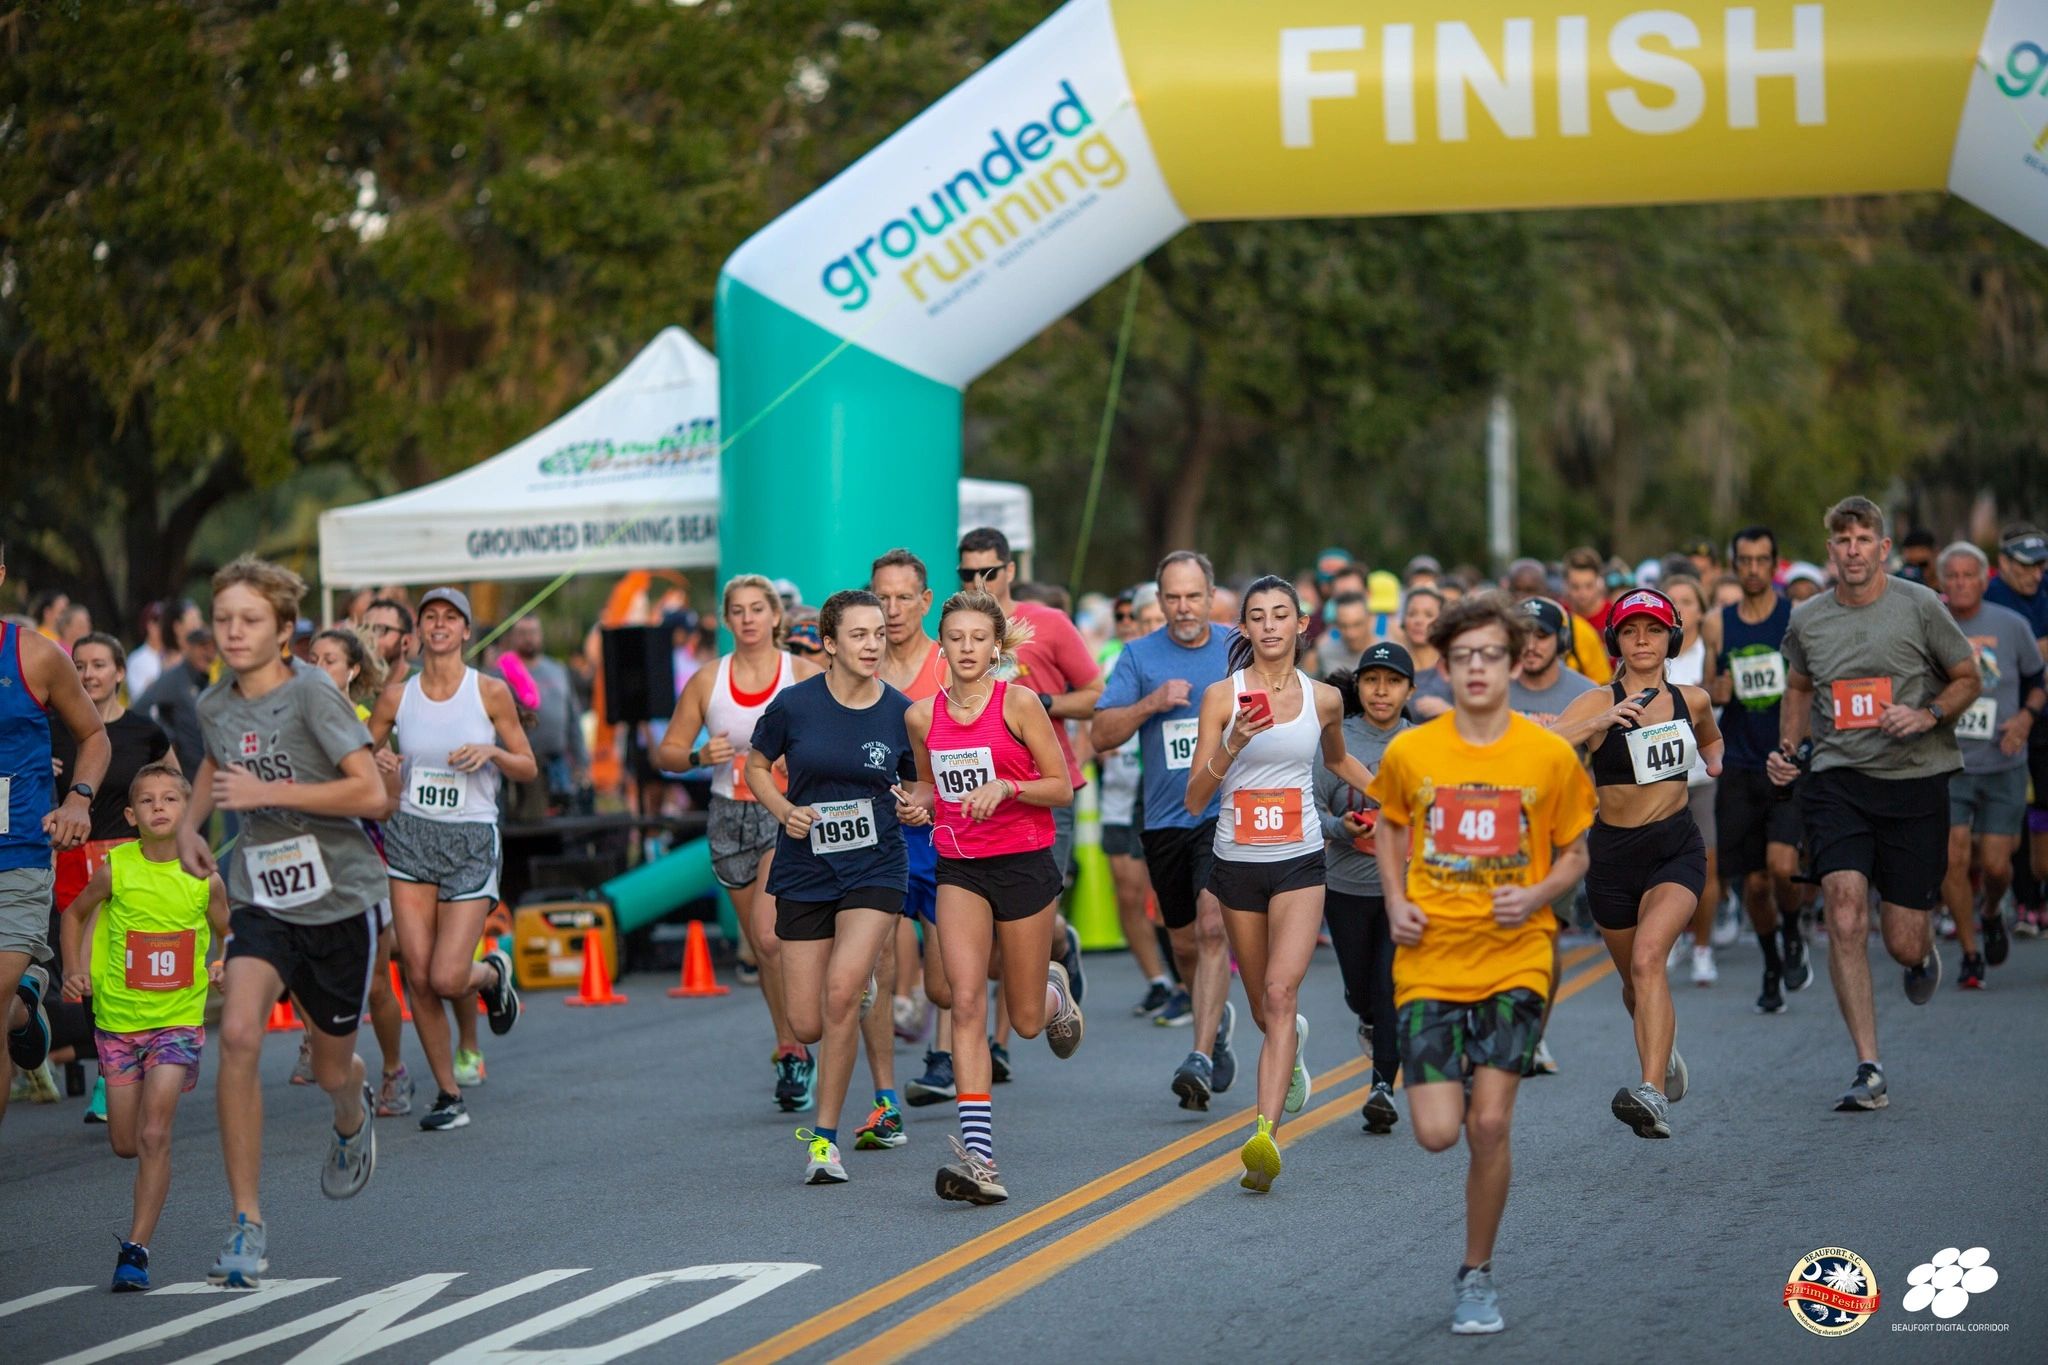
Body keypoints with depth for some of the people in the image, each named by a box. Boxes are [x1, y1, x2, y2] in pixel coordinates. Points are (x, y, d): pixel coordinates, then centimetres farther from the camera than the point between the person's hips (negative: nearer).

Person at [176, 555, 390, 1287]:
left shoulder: (312, 693, -15)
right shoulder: (213, 705, 2)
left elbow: (371, 792, -22)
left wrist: (266, 792, -25)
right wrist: (190, 823, 9)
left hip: (336, 897, -3)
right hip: (259, 896, 3)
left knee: (333, 1068, 12)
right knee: (239, 1034, -22)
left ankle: (354, 1117, 54)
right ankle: (246, 1223, -16)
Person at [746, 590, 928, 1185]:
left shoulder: (901, 712, -4)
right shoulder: (794, 703, -6)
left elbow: (918, 785, 11)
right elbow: (757, 766, 9)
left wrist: (917, 806, -11)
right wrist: (784, 810, -9)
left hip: (875, 869, -1)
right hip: (804, 871, 1)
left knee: (841, 992, -22)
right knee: (808, 1026, 2)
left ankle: (825, 1138, -9)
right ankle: (861, 977, 41)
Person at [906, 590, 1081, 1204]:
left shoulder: (1019, 703, -7)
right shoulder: (922, 715, 4)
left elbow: (1062, 787, -4)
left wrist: (1006, 787, -20)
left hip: (1024, 864, -2)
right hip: (959, 869, 2)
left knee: (1026, 1020, 7)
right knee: (966, 1002, -15)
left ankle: (1054, 990, 47)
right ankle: (977, 1154, -20)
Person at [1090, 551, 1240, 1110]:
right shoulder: (1138, 656, 5)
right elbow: (1101, 734, -1)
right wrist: (1151, 703, -14)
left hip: (1227, 813, -3)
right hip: (1165, 819, 3)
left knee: (1214, 927, -19)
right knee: (1185, 941, 13)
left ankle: (1201, 1057, -23)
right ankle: (1215, 1019, 42)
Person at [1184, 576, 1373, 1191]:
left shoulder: (1325, 698, 2)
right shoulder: (1222, 696, -4)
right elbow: (1194, 799, -7)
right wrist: (1233, 744, -21)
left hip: (1299, 863, -1)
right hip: (1236, 863, 1)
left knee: (1280, 993, -20)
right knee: (1263, 1008, 15)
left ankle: (1265, 1136, -29)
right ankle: (1294, 1046, 53)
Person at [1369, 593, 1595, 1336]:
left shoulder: (1551, 757, -4)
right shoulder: (1408, 753, -2)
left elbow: (1574, 855, 8)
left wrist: (1536, 895, -12)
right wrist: (1395, 901, 2)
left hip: (1514, 960, -1)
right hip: (1429, 961, 1)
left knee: (1489, 1123, -10)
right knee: (1437, 1131, -8)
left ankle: (1477, 1275, 11)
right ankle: (1458, 1074, 31)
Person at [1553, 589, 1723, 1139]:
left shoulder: (1693, 700, 2)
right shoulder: (1598, 704, -8)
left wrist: (1715, 761, 10)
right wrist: (1598, 723, -35)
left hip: (1677, 848, -1)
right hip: (1613, 851, 1)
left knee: (1647, 958, -24)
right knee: (1634, 978, 17)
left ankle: (1654, 1094, -33)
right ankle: (1665, 1055, 49)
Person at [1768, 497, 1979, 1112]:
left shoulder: (1920, 607, -2)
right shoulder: (1807, 621, 6)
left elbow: (1968, 679, 8)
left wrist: (1927, 714, -11)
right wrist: (1787, 749, 8)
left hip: (1916, 780, -1)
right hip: (1837, 781, 1)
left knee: (1903, 945, 0)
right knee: (1845, 909, -19)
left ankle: (1925, 951, 42)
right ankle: (1869, 1071, -16)